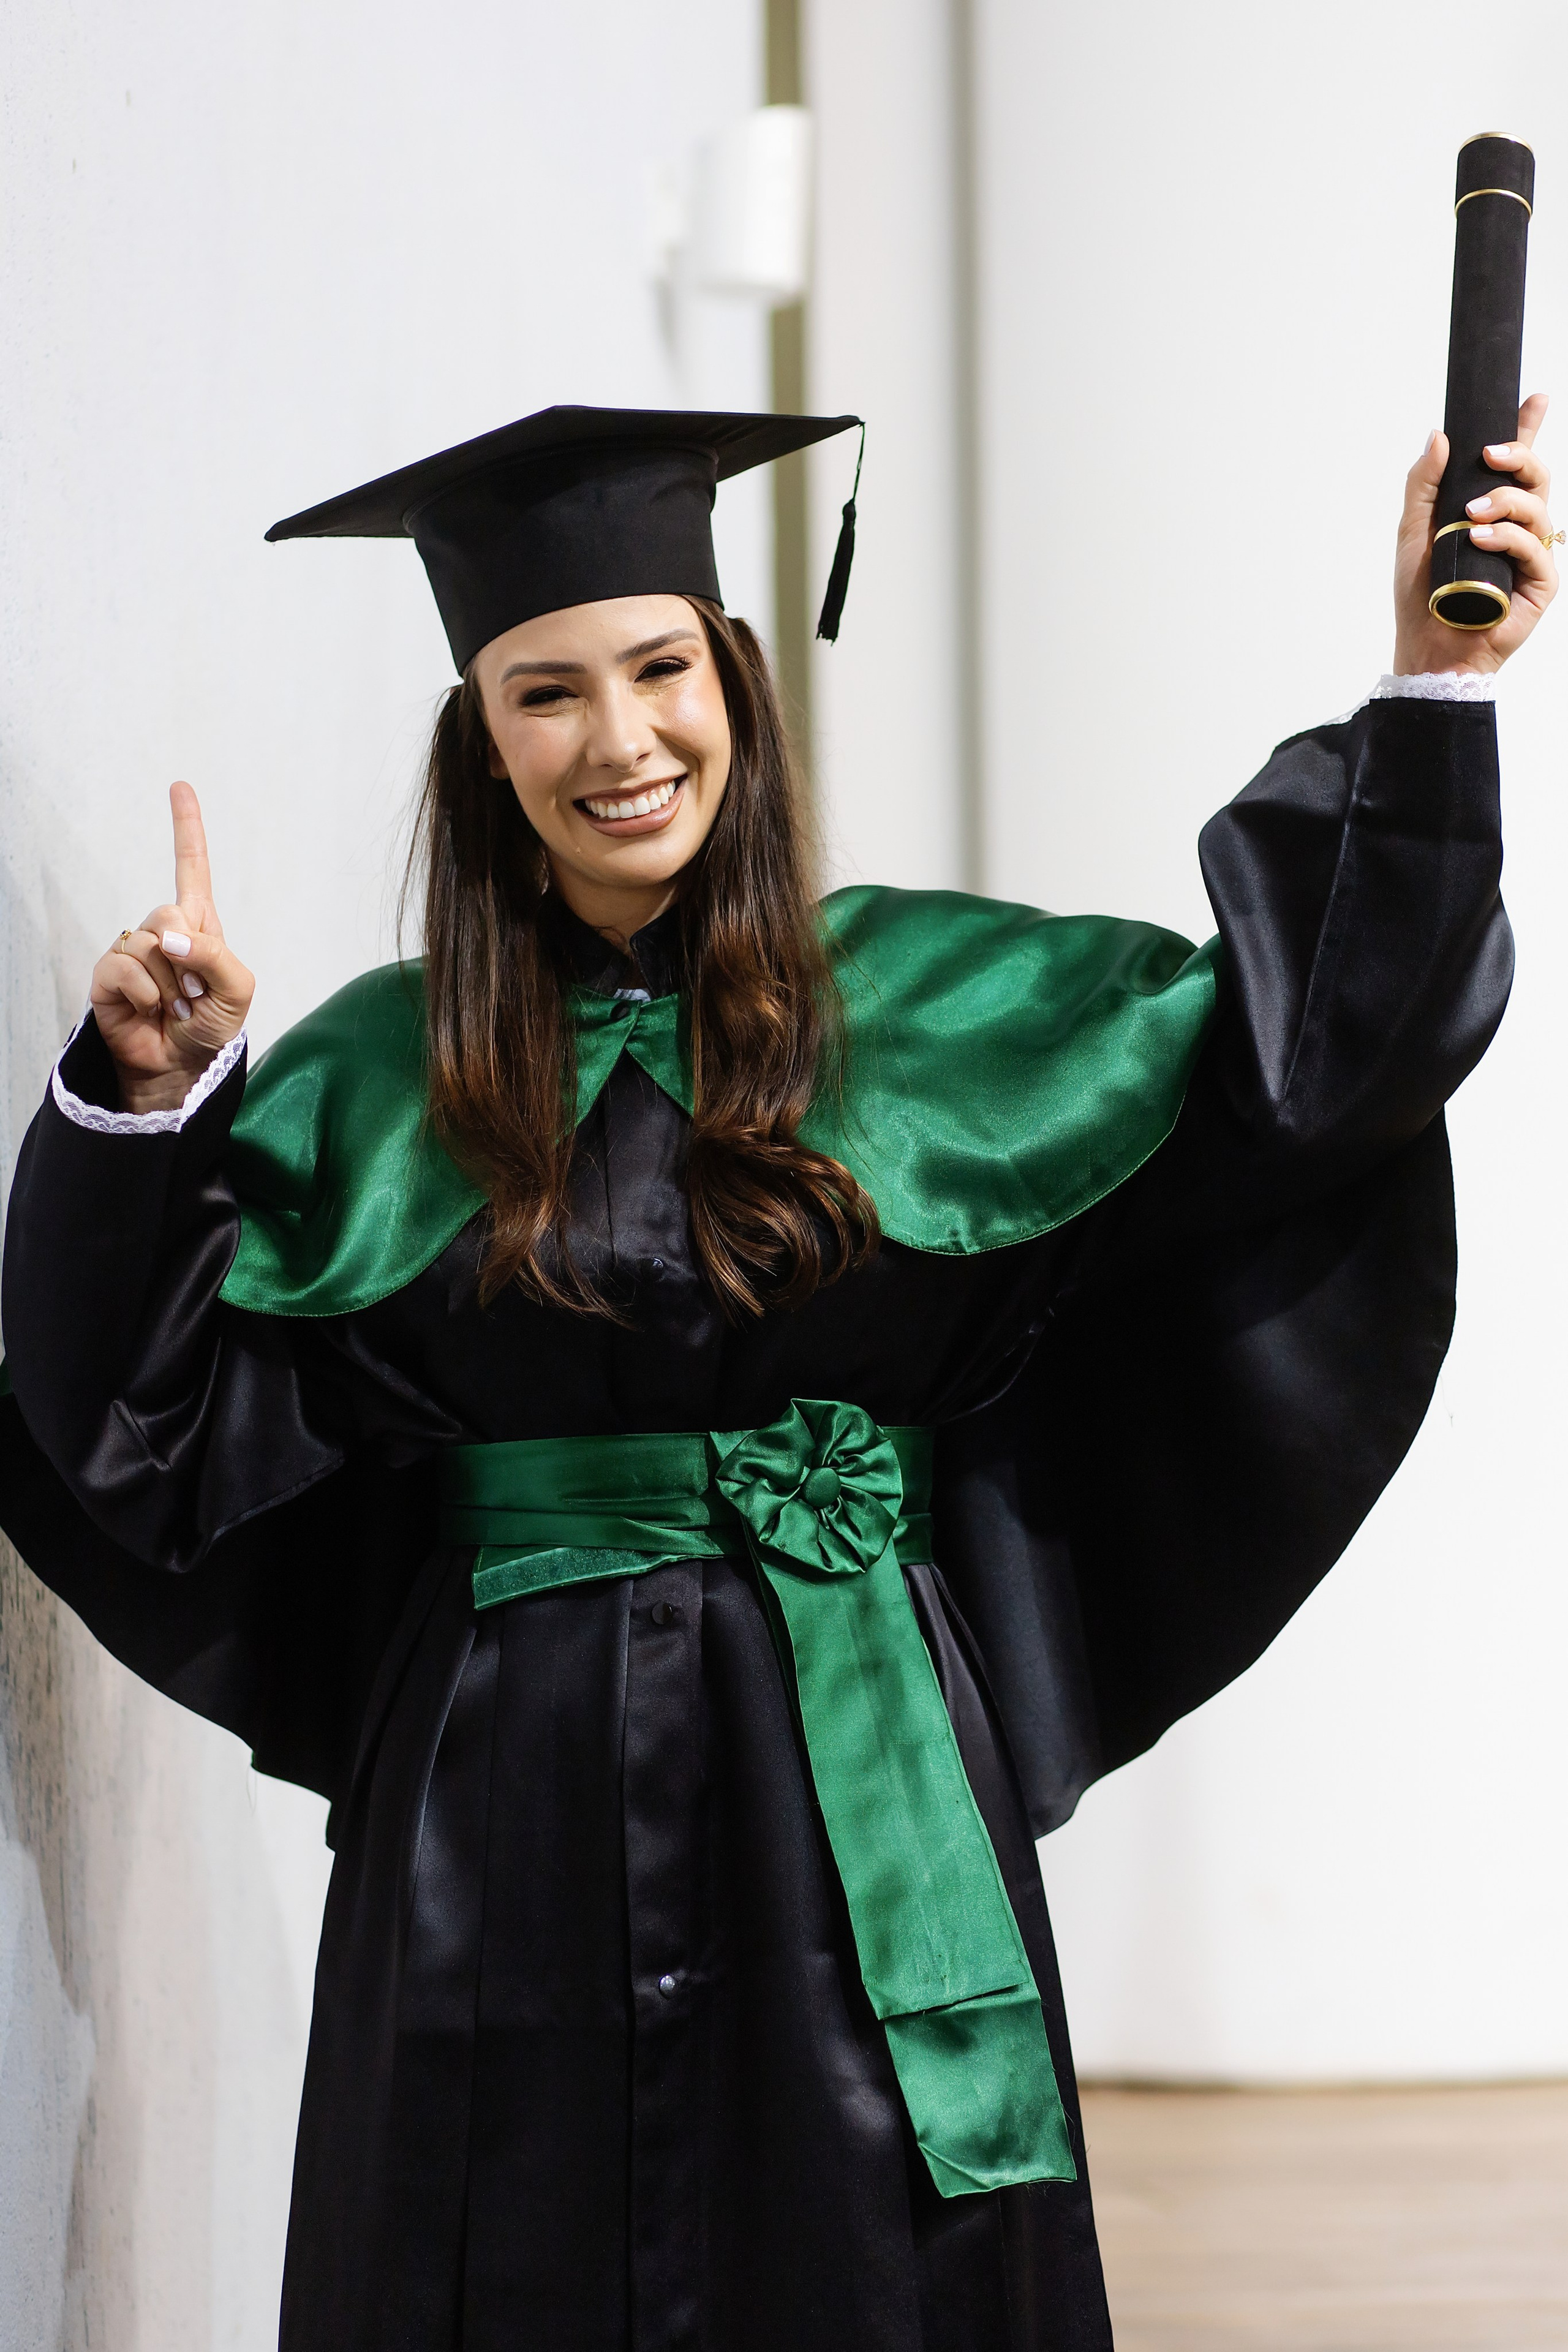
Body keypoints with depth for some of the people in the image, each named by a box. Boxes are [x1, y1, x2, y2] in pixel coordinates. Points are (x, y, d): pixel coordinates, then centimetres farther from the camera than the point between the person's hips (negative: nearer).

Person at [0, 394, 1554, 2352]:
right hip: (506, 1822, 1)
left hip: (858, 1814, 0)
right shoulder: (383, 1075, 6)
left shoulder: (932, 1003, 5)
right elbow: (157, 1408, 2)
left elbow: (1306, 1039, 1)